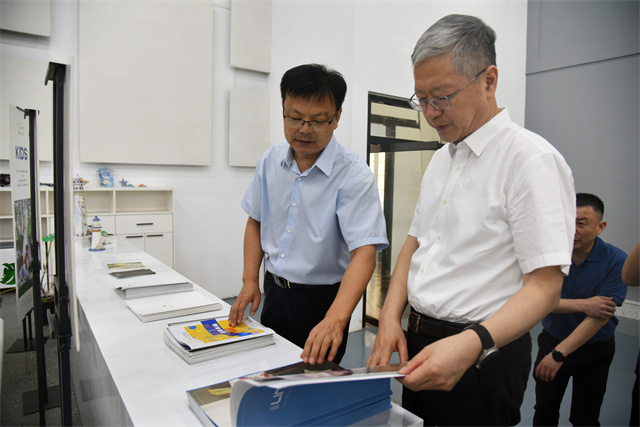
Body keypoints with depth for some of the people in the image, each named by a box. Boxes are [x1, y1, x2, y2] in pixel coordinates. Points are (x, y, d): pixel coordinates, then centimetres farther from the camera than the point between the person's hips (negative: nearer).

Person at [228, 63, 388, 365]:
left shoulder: (354, 176, -20)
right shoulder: (270, 161, -2)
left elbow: (364, 252, -28)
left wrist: (335, 319, -41)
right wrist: (250, 280, 0)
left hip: (322, 298, -5)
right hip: (274, 291, 6)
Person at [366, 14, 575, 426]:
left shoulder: (532, 159, -16)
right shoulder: (441, 159, 9)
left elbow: (545, 284, -19)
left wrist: (471, 344, -33)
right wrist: (390, 318, -1)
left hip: (482, 357, -7)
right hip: (416, 344, 7)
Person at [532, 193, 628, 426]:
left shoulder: (616, 261, -18)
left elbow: (601, 316, -23)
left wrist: (559, 353, -27)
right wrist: (582, 305, -29)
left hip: (594, 349, -1)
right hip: (552, 339, 1)